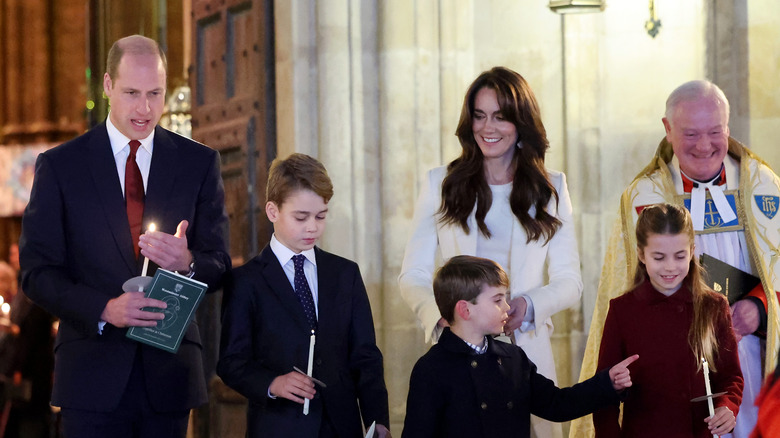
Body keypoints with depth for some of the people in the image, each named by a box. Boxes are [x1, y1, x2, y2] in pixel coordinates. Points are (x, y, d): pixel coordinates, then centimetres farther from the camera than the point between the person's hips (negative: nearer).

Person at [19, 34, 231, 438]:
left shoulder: (199, 163, 8)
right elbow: (37, 272, -1)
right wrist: (104, 309, -18)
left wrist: (187, 263, -18)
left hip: (168, 372, 2)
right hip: (93, 373, -2)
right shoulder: (59, 165, 3)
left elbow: (219, 266, 7)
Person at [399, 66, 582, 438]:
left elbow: (569, 282, 3)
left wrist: (526, 306, -18)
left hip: (526, 349, 1)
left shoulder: (550, 188, 8)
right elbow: (412, 276, 1)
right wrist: (442, 317, -20)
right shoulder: (440, 184, 6)